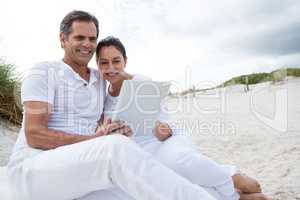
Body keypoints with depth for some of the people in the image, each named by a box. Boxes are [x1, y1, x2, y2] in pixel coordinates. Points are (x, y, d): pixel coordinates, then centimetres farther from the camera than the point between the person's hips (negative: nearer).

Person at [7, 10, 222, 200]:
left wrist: (121, 131, -7)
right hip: (33, 171, -5)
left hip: (80, 171, 6)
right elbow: (34, 135, -12)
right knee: (118, 148, -35)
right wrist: (99, 139, -21)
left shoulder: (101, 80, 15)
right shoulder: (43, 72, -2)